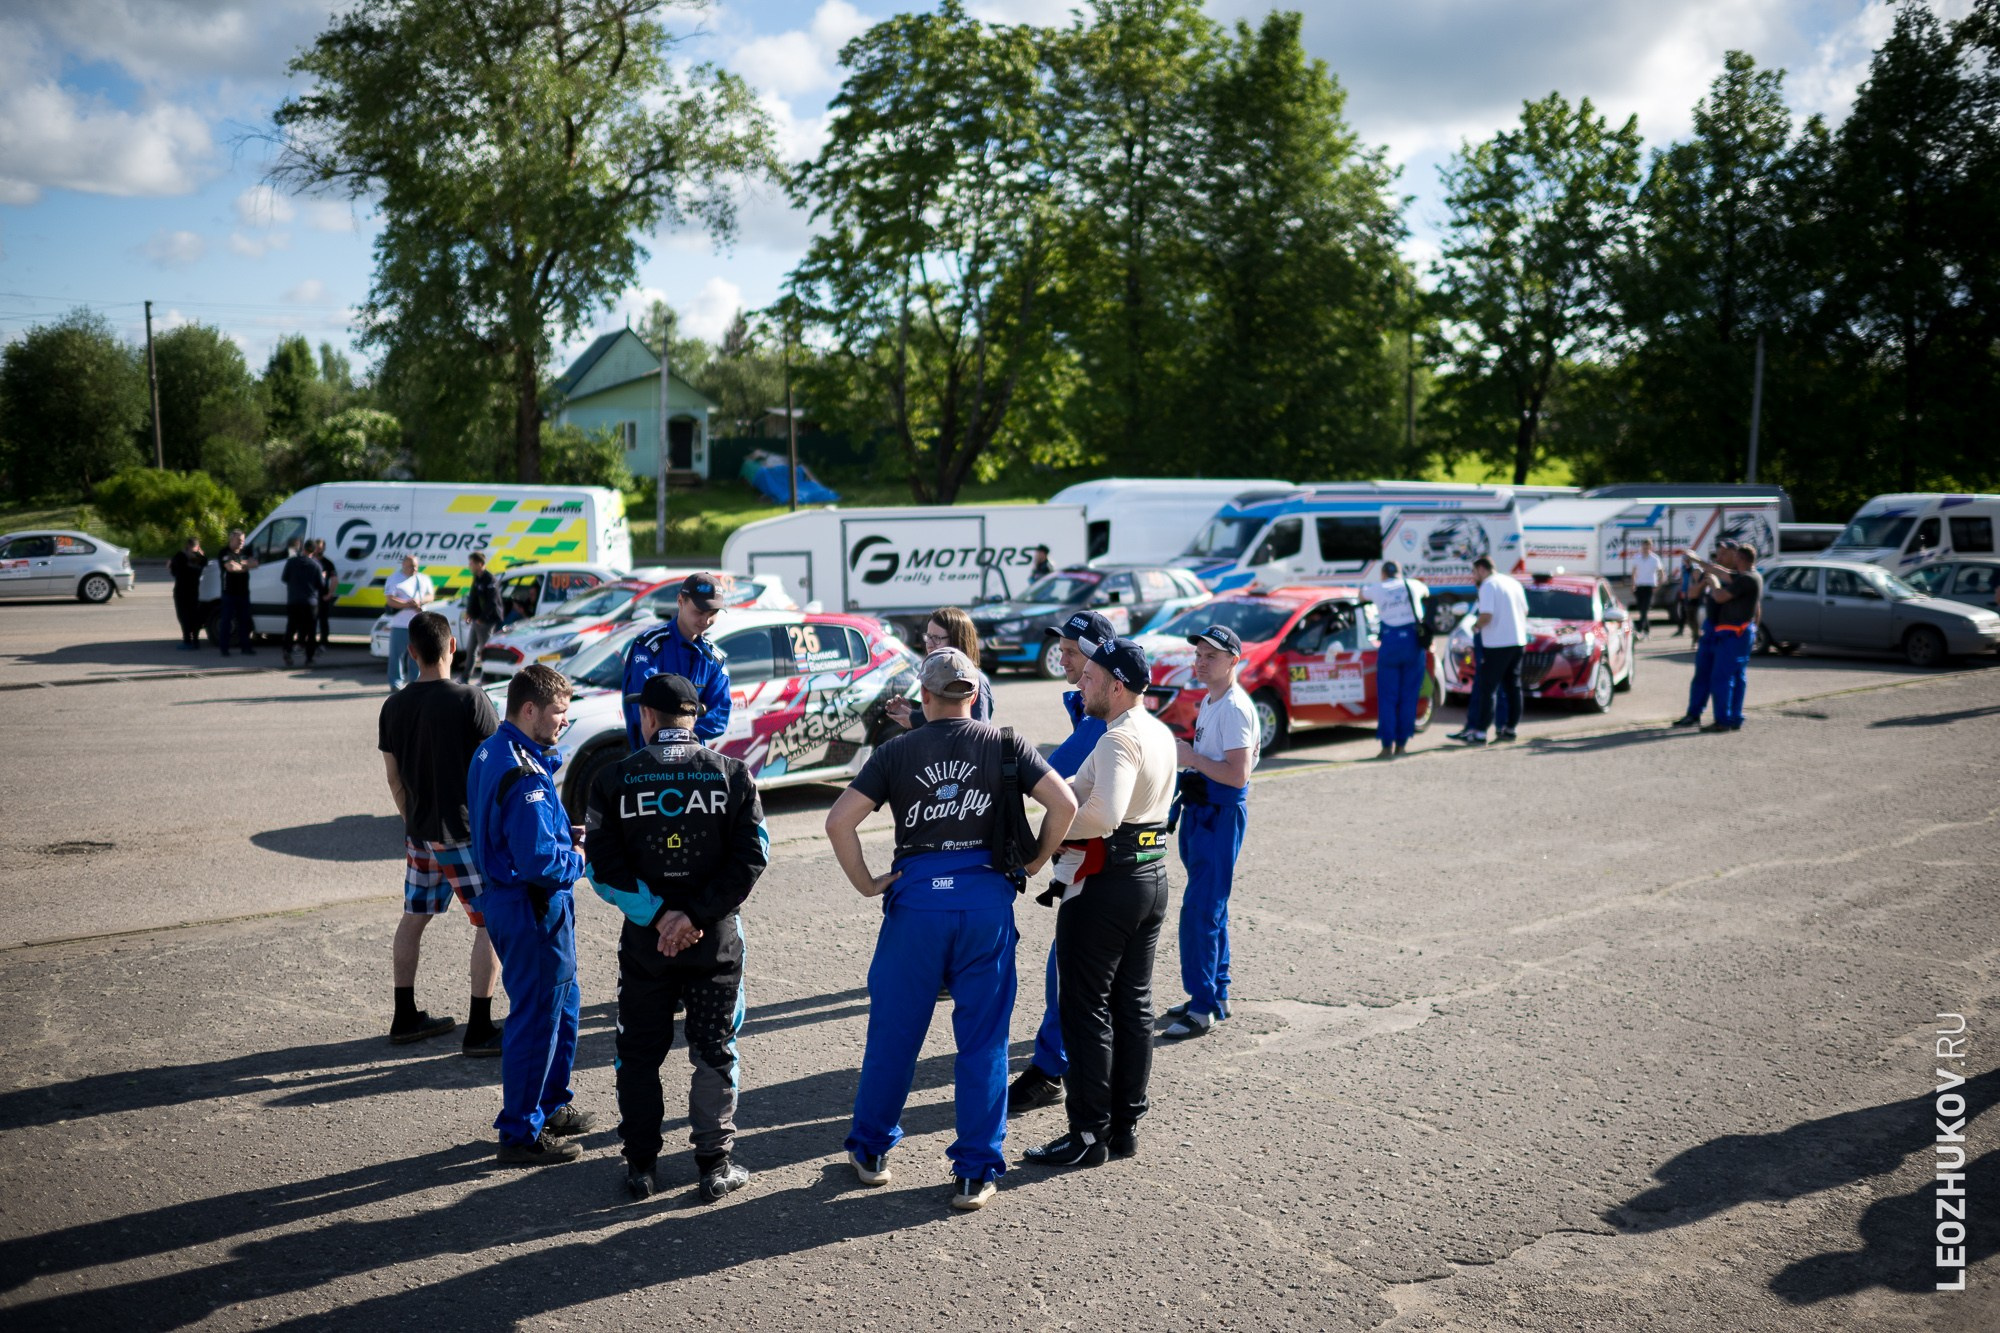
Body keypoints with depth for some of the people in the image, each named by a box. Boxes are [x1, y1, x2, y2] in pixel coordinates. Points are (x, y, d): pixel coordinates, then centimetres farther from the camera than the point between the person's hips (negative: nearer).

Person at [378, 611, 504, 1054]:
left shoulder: (393, 707, 3)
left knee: (414, 918, 18)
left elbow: (394, 777, 10)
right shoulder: (469, 700, -15)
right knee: (491, 924, 2)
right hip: (465, 833, -6)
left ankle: (405, 1019, 29)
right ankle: (480, 1030, 2)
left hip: (419, 832, 7)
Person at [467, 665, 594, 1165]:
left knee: (564, 1004, 22)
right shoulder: (525, 774, -25)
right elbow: (539, 860, -29)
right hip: (533, 909, -11)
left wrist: (567, 834, 6)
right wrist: (576, 859, -9)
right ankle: (521, 1134, 13)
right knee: (536, 1018, 2)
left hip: (504, 899, 11)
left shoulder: (490, 753, 8)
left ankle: (551, 1105, 36)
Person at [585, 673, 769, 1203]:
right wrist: (697, 915, -12)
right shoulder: (732, 775, -4)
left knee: (639, 1055, 15)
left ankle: (640, 1165, 23)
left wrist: (659, 915, -11)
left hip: (644, 942, 0)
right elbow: (751, 856, -11)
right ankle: (714, 1165, 17)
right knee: (714, 1051, 12)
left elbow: (604, 868, -12)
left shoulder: (614, 780, -5)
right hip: (716, 941, 0)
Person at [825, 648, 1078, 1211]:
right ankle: (976, 1173, 12)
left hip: (915, 901, 0)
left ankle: (871, 1150, 28)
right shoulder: (1005, 746, 2)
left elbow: (839, 821, -8)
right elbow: (1064, 803, -8)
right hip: (986, 903, 0)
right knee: (983, 1041, 8)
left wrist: (866, 884, 1)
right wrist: (1036, 861, 3)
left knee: (893, 1032, 14)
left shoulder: (895, 752, 2)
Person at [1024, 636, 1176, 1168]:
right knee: (1133, 1004, 14)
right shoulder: (1161, 734, 11)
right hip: (1152, 873, 9)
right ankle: (1126, 1125, 22)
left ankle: (1089, 1134, 7)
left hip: (1103, 883, -9)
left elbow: (1102, 817, -32)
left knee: (1087, 1008, 0)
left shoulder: (1119, 740, -19)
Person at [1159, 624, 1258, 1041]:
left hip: (1222, 814, -10)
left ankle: (1203, 1008, -2)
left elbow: (1237, 774, -23)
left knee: (1200, 909, -9)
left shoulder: (1234, 708, -16)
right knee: (1209, 907, 17)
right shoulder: (1208, 703, 15)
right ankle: (1215, 995, 27)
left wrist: (1191, 757, -17)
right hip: (1199, 809, 10)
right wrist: (1183, 756, 9)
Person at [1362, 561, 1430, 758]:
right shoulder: (1413, 585, 10)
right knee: (1409, 696, 7)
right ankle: (1402, 743, 9)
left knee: (1387, 698, 2)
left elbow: (1361, 593, 28)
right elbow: (1426, 593, 34)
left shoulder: (1377, 589, 6)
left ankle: (1388, 746, -4)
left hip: (1390, 643, -1)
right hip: (1413, 640, 1)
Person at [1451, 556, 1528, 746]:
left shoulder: (1488, 585, -10)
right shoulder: (1513, 582, 15)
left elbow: (1486, 616, -21)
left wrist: (1476, 626, -2)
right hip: (1518, 642, 8)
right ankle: (1509, 729, 21)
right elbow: (1525, 611, 20)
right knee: (1513, 687, 15)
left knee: (1486, 689, -4)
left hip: (1497, 643, -8)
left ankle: (1479, 733, -5)